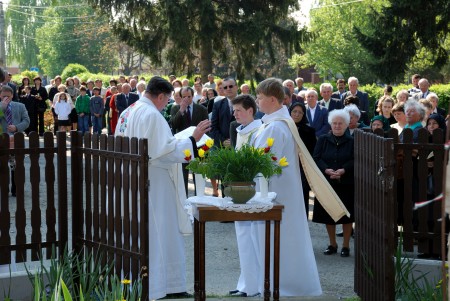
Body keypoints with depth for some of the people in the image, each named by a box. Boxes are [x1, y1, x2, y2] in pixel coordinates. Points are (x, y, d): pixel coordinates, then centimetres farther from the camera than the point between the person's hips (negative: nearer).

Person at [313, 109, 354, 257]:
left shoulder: (352, 142, 1)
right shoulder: (323, 140, 6)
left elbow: (355, 161, -6)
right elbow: (316, 158, -1)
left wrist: (343, 170, -22)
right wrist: (327, 170, -18)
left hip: (346, 183, -2)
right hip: (327, 183, 2)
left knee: (346, 214, 1)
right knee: (328, 214, 6)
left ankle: (346, 245, 13)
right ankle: (332, 244, 20)